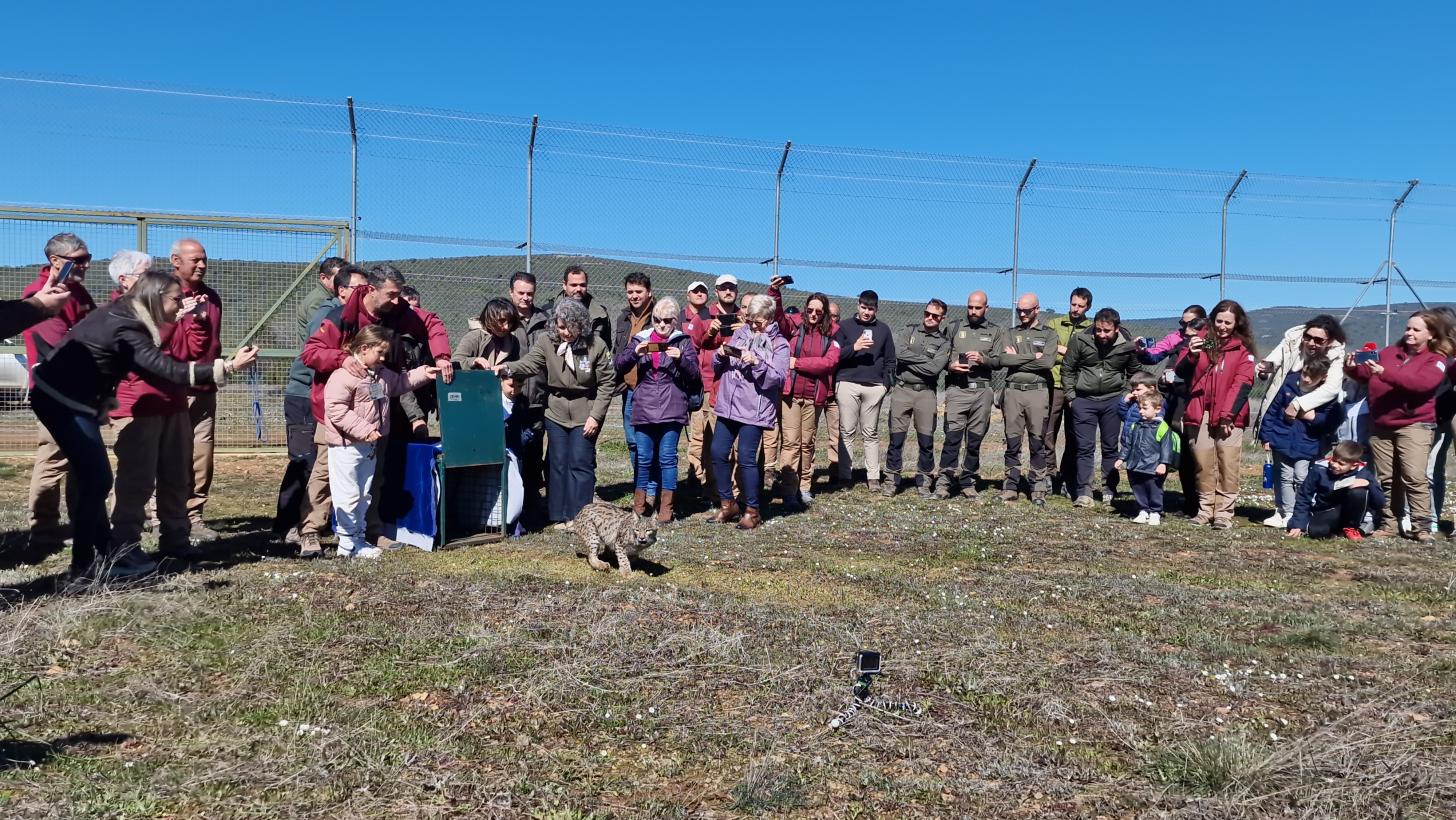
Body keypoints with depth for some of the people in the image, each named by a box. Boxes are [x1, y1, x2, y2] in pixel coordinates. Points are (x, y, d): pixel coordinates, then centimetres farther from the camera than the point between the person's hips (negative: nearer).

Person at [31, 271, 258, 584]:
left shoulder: (120, 315, 5)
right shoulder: (125, 329, -23)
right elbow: (170, 369, -28)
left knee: (89, 476, 13)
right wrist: (228, 367, -32)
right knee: (96, 479, -8)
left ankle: (106, 552, 22)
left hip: (64, 397, 10)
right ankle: (85, 567, -1)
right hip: (63, 401, -10)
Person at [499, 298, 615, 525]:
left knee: (580, 463, -4)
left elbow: (607, 382, -7)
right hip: (556, 412, 3)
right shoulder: (547, 342, -6)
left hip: (585, 414, -3)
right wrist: (508, 367, -36)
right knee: (557, 462, 7)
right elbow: (529, 363, -15)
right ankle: (560, 516, 16)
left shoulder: (596, 345, -13)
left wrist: (596, 415, -11)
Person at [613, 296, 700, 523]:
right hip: (643, 408, 2)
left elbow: (694, 374, 0)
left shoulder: (683, 341, 4)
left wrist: (681, 359, -19)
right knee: (642, 458, 7)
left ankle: (666, 507, 10)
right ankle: (639, 504, 19)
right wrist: (634, 353, -15)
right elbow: (618, 366, 4)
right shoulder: (640, 339, 8)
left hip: (672, 409, -2)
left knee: (667, 457, 1)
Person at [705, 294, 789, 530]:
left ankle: (751, 510, 7)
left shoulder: (779, 345, 0)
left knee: (746, 458, -6)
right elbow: (717, 367, 18)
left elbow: (777, 378, -12)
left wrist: (756, 362, -23)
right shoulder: (739, 334, 14)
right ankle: (727, 504, 20)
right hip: (728, 405, 5)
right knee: (718, 453, 5)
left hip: (754, 411, -5)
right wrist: (720, 355, -4)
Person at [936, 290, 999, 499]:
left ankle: (968, 481, 11)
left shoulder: (994, 331, 15)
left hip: (983, 390, 1)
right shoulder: (955, 329, 14)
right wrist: (950, 366, -10)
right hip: (957, 388, -1)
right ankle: (944, 481, -13)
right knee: (953, 435, -12)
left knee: (975, 439, 3)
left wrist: (982, 359, -14)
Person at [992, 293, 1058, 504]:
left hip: (1038, 392, -2)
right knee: (1012, 442, 4)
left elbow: (1047, 362, -10)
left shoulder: (1048, 334, 8)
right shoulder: (1010, 333, 14)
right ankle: (1010, 487, 9)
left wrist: (1015, 359, -5)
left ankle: (1038, 489, 5)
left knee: (1038, 443, 1)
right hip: (1013, 391, 2)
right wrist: (1032, 358, -6)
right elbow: (996, 360, -4)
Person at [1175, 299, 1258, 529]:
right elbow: (1181, 372, 3)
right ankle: (1205, 510, 13)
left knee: (1228, 466, -8)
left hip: (1229, 417, -2)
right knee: (1202, 465, 5)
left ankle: (1224, 513, -4)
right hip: (1199, 414, 2)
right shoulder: (1200, 341, 11)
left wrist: (1228, 414, -14)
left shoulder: (1243, 349, 5)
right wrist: (1191, 355, -18)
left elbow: (1242, 384, -4)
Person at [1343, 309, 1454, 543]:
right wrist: (1353, 369, -5)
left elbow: (1421, 383, -19)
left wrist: (1384, 373, -29)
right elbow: (1367, 374, 19)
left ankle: (1421, 527, -7)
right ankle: (1389, 523, 13)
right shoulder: (1390, 351, 14)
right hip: (1381, 425, 4)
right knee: (1387, 479, 6)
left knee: (1414, 477, -13)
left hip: (1414, 425, -4)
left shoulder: (1437, 359, 0)